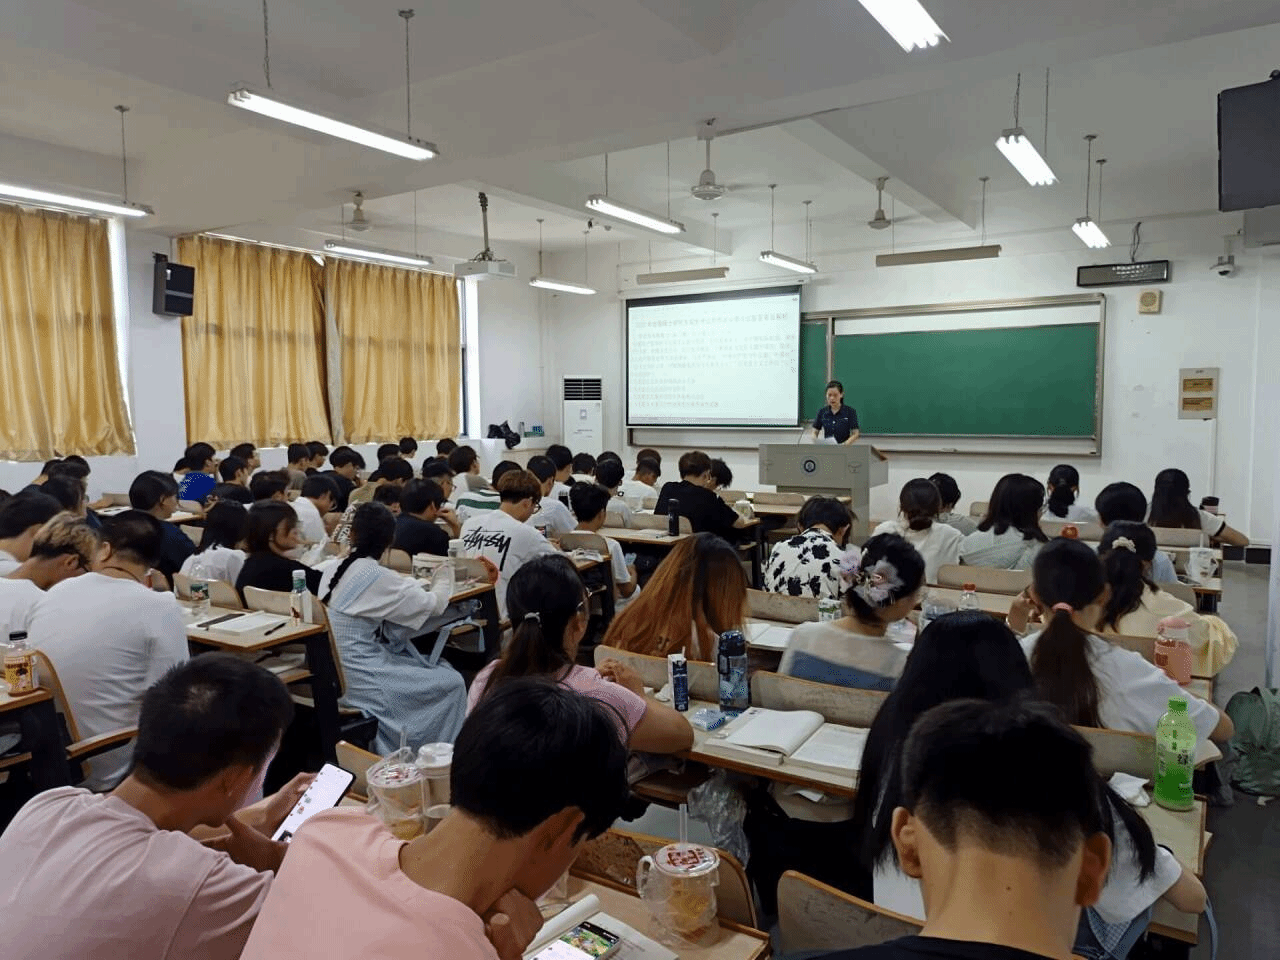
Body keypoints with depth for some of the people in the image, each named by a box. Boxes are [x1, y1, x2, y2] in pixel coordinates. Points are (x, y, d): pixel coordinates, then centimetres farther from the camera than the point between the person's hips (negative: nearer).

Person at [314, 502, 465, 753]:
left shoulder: (329, 568, 2)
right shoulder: (377, 577, -18)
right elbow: (434, 605, -10)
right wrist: (443, 583, 10)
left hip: (334, 671, 8)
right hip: (358, 680, -8)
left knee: (442, 668, 16)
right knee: (452, 683, 1)